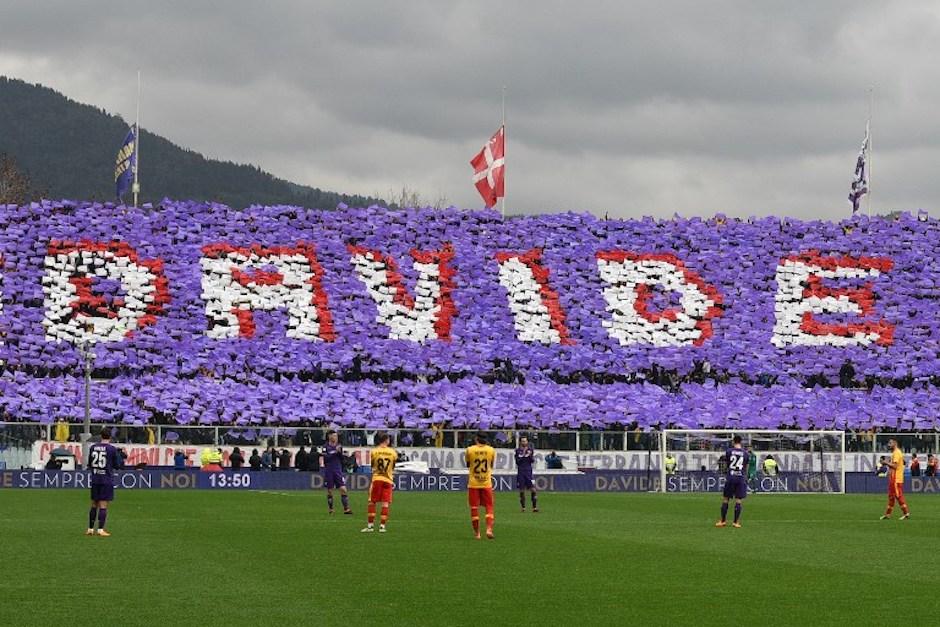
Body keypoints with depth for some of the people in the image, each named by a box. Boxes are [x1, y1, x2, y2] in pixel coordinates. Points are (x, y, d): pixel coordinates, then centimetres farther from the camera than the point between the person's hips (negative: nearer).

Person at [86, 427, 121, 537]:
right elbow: (117, 465, -2)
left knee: (94, 505, 12)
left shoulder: (93, 447, 3)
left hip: (95, 480, 4)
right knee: (103, 505, -3)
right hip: (107, 480, -4)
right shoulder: (112, 449, -8)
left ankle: (90, 529, 14)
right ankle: (101, 529, -7)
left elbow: (89, 464, 11)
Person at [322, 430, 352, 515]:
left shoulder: (339, 446, 7)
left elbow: (341, 459, 10)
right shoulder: (326, 447, -5)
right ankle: (331, 509, 18)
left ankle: (346, 508, -7)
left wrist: (340, 452, -9)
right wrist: (335, 452, -21)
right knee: (329, 491, 5)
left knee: (343, 489, -8)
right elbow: (326, 458, -16)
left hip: (338, 471, 3)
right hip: (329, 471, -3)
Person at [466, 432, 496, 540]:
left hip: (473, 483, 0)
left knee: (474, 508, 7)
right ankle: (489, 529, -11)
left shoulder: (470, 450, -5)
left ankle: (476, 533, 11)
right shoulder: (491, 450, -2)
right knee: (489, 506, 7)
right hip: (486, 483, 0)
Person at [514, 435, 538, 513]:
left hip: (529, 471, 1)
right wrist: (523, 455, -15)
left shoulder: (530, 450, 7)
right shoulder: (518, 451, 2)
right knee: (521, 490, 2)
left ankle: (534, 507, -5)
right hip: (521, 472, -1)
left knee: (533, 489, -8)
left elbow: (532, 461, 4)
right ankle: (523, 508, 11)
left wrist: (530, 455, -13)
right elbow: (517, 462, -6)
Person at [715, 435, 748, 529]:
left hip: (730, 477, -1)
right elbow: (746, 467, 12)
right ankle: (736, 522, 1)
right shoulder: (745, 453, 4)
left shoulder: (729, 451, 0)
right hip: (740, 478, 1)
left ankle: (723, 521, 12)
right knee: (738, 500, 2)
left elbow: (725, 465, 10)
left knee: (725, 499, 8)